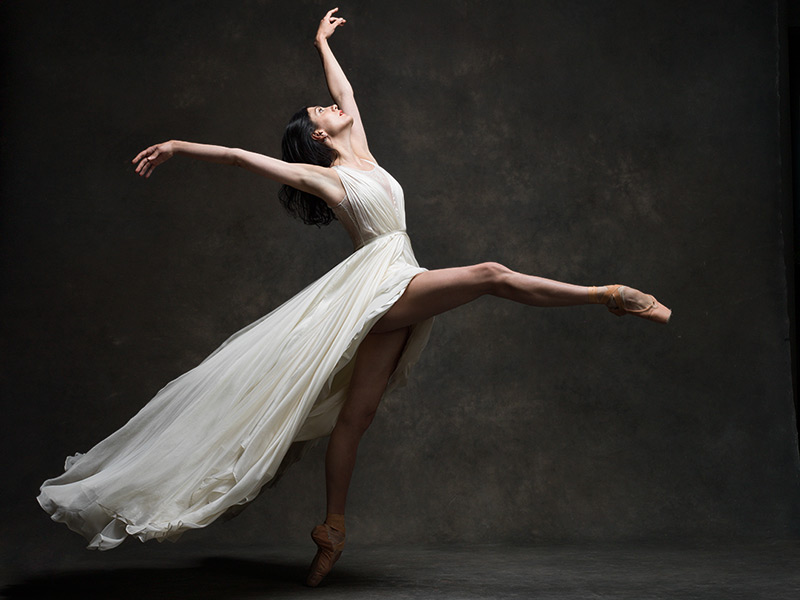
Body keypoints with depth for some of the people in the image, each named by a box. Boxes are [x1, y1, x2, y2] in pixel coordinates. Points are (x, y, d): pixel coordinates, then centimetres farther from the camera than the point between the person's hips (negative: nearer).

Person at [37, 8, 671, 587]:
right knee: (492, 274, -24)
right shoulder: (323, 175, 2)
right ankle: (607, 295, -20)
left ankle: (333, 529, 9)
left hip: (396, 303, 7)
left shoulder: (363, 155, 19)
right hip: (383, 286, -7)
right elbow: (241, 156, 1)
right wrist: (180, 147, 1)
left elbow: (347, 90, 30)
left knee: (355, 415, 6)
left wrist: (323, 43, 42)